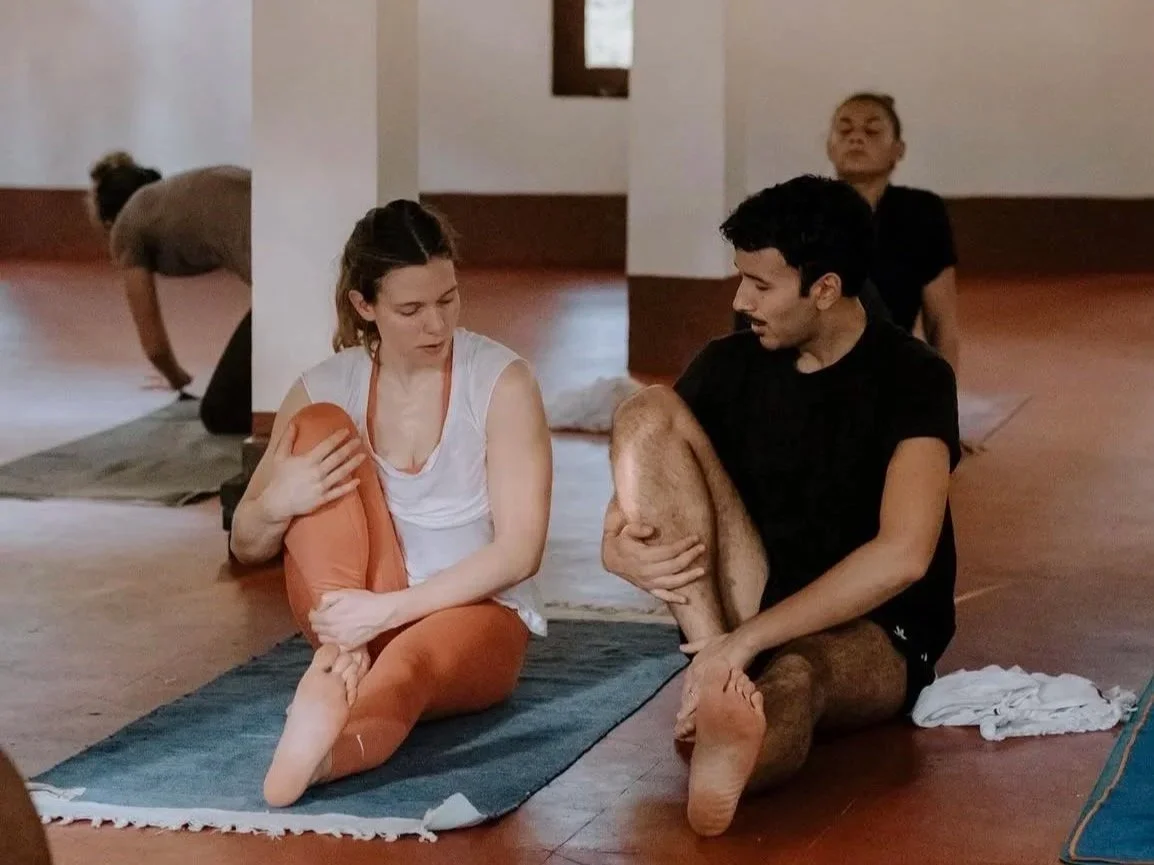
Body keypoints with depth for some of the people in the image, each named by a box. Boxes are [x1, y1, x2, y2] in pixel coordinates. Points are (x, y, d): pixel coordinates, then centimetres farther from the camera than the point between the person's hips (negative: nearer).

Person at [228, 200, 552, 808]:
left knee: (405, 662, -41)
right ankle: (341, 650, -32)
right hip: (360, 616, 4)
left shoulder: (500, 381, -8)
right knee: (322, 427, -18)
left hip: (475, 615, -3)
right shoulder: (326, 388, 1)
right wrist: (276, 503, -20)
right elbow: (246, 548, 5)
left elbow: (520, 551, -15)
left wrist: (387, 608, -26)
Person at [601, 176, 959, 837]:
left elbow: (902, 556, -26)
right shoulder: (729, 365, 3)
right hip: (754, 607, 5)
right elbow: (618, 533, 3)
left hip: (876, 637, -5)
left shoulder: (913, 378, -12)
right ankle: (720, 674, -30)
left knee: (792, 678, -42)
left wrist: (746, 641, -30)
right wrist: (627, 553, -23)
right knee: (648, 413, -15)